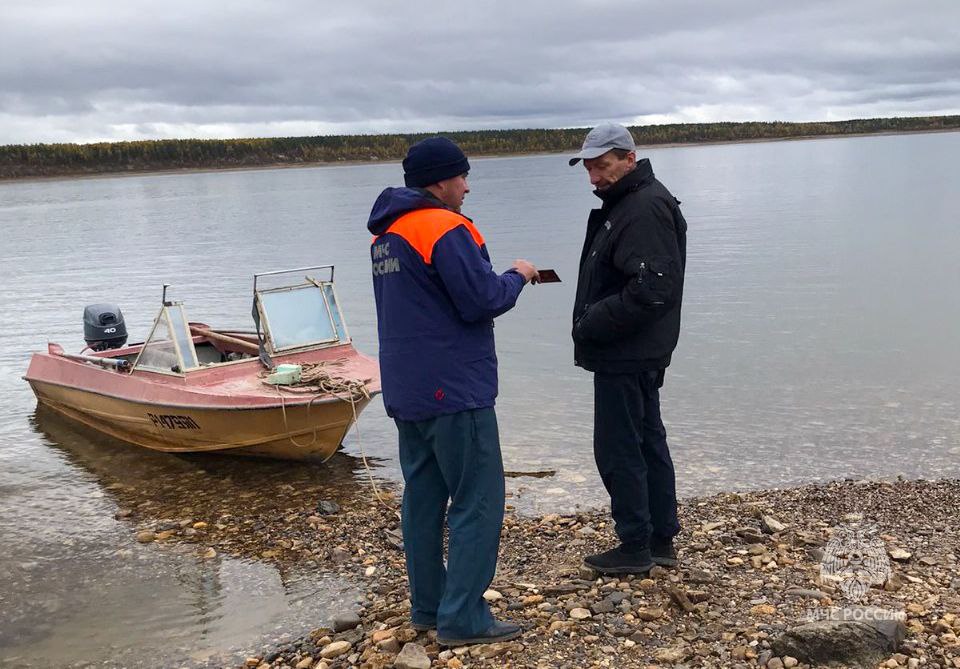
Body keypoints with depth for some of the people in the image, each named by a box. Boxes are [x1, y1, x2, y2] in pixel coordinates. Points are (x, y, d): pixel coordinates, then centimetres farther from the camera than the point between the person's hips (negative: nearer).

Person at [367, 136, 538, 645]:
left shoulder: (385, 234, 14)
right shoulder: (446, 228, -16)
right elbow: (482, 301, -19)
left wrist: (501, 282, 16)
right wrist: (516, 276, 0)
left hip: (407, 389, 9)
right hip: (454, 390, -9)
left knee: (424, 497, 14)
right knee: (478, 502, -2)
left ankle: (428, 606, 22)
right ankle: (463, 618, 0)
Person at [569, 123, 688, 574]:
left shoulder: (644, 209, -18)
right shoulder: (627, 203, 16)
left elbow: (652, 288, -26)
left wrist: (592, 325, -20)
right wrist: (592, 323, 11)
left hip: (626, 357, -11)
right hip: (638, 354, 11)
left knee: (618, 449, -2)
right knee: (647, 442, 15)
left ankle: (635, 546, 9)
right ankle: (662, 540, 26)